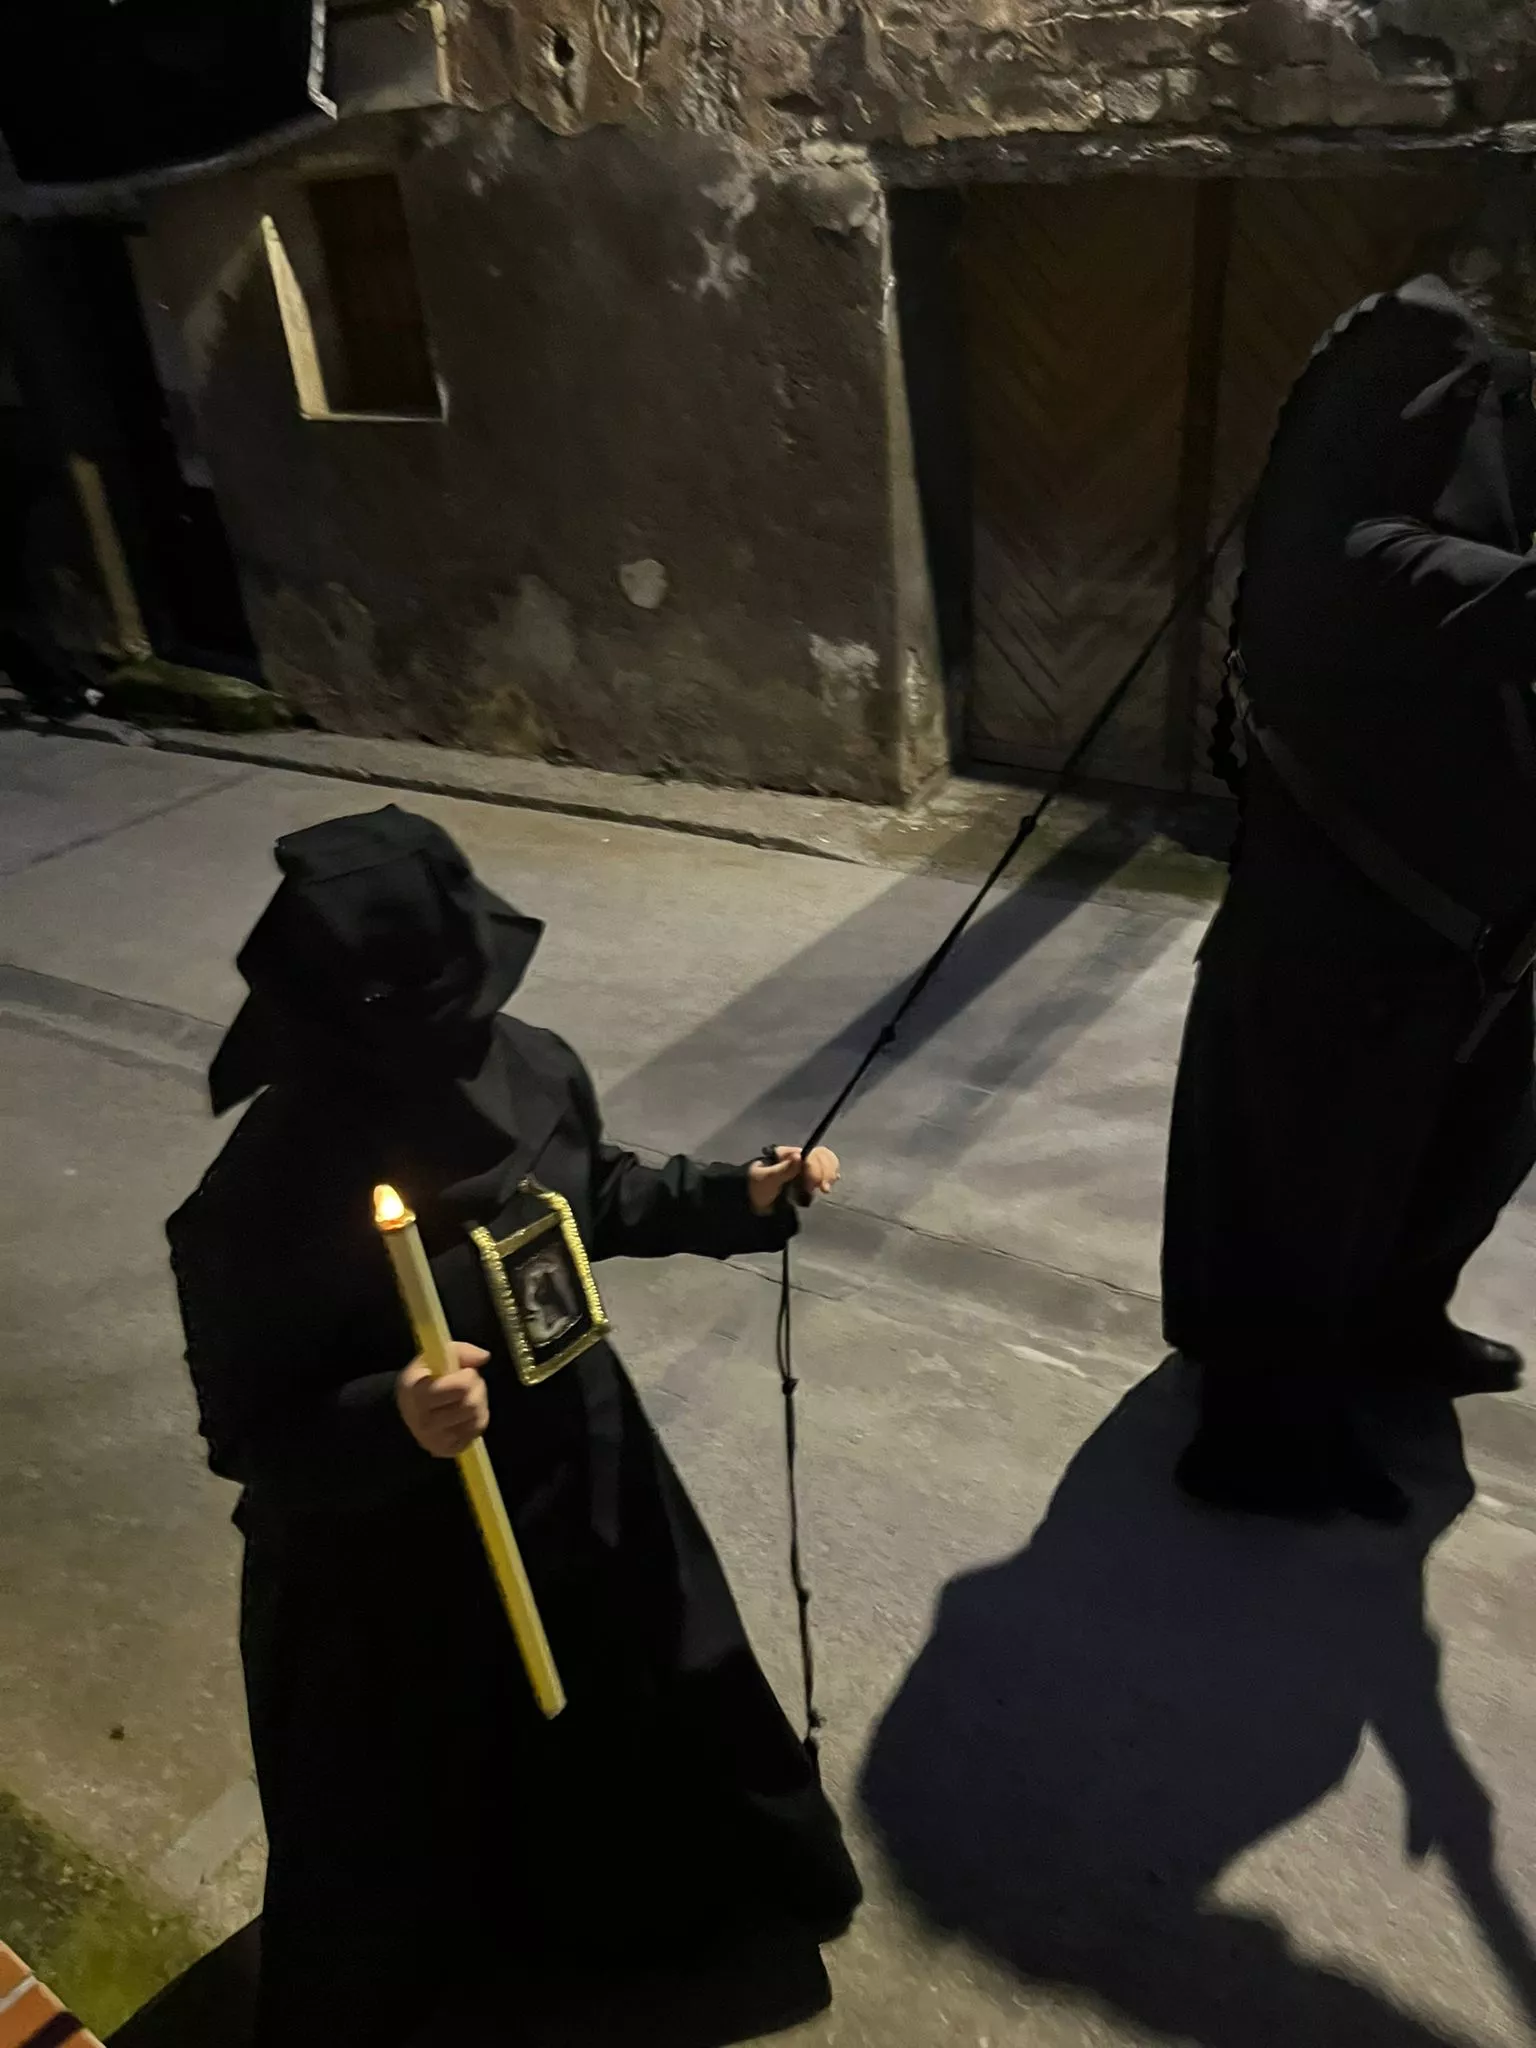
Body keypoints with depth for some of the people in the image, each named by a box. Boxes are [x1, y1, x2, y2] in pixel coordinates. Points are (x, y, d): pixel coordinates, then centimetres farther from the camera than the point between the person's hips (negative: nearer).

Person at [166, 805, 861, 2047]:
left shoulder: (526, 1070, -17)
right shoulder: (263, 1210, -32)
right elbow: (252, 1437, -22)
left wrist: (743, 1197, -7)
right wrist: (389, 1421, -40)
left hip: (574, 1469, 6)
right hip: (392, 1554, -5)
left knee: (639, 1683, 29)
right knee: (405, 1791, 21)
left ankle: (641, 1881, 62)